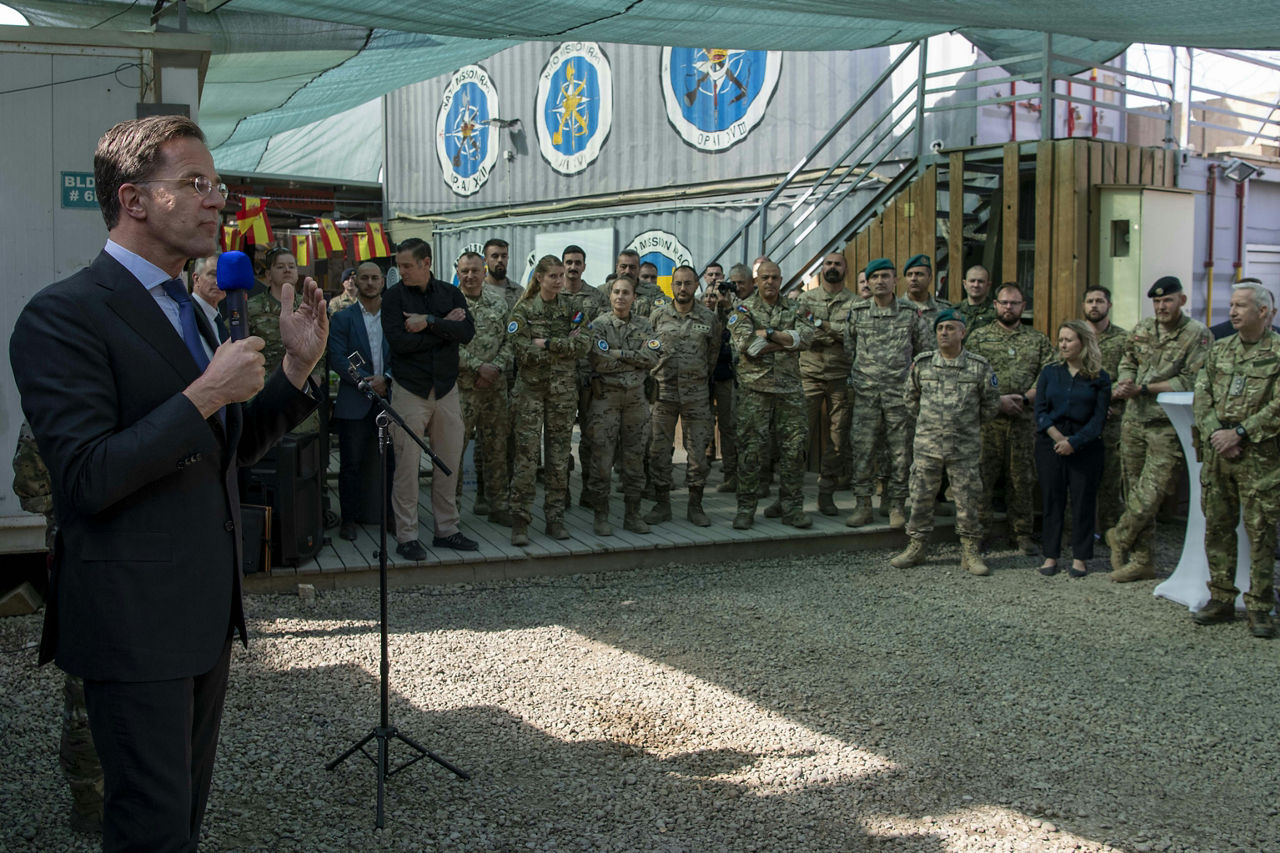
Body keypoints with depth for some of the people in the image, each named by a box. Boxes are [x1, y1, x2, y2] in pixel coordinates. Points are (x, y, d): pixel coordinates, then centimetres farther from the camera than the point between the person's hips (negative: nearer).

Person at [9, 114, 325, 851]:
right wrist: (204, 395, -23)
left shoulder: (186, 310, 14)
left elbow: (230, 451, 17)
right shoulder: (65, 314, -15)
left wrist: (297, 368, 3)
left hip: (206, 609, 9)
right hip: (136, 620, -8)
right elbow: (86, 479, -23)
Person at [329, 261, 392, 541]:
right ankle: (350, 518, 11)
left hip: (390, 400, 2)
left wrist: (386, 379, -11)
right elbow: (337, 359, -5)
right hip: (354, 404, -2)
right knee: (352, 464, 2)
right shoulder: (341, 318, 4)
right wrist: (367, 382, -13)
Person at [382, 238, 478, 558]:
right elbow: (400, 341, -16)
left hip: (446, 388, 3)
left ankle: (446, 530, 20)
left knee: (449, 463, 8)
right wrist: (444, 327, -11)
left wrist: (429, 322, -17)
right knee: (407, 466, -3)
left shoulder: (450, 293, 6)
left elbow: (467, 331, -9)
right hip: (410, 390, -3)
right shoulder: (393, 297, -2)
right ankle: (406, 536, 5)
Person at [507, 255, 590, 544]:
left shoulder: (572, 309, 8)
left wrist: (548, 343, -14)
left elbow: (584, 344, -6)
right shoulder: (523, 310, -1)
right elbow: (524, 352, -12)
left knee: (560, 456, 6)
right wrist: (566, 345, -9)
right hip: (531, 389, -3)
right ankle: (520, 520, -3)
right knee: (526, 456, -8)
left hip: (564, 390, 3)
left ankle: (555, 518, 14)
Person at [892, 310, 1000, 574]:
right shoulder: (922, 363, 3)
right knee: (921, 498, 7)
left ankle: (970, 552, 13)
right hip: (926, 445, 1)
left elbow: (991, 405, 10)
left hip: (964, 447, -1)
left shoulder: (979, 367, -1)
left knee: (968, 500, 3)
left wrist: (968, 425, 12)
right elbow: (912, 397, 18)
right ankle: (916, 547, 19)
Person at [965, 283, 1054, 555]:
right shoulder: (978, 336, 6)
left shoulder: (1039, 339, 11)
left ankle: (1021, 533, 15)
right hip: (987, 418, -2)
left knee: (1023, 477, 6)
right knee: (982, 474, -2)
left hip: (1025, 419, 2)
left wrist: (1024, 399, -11)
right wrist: (998, 400, -13)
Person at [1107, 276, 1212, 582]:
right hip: (1134, 422, 6)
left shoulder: (1198, 335, -7)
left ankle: (1120, 537, 15)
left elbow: (1190, 381, -13)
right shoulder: (1142, 328, 12)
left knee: (1150, 494, -10)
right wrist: (1125, 384, -4)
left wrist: (1142, 389, -15)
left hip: (1167, 427, -5)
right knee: (1134, 493, 8)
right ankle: (1141, 560, 18)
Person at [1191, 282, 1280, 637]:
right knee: (1217, 526, 9)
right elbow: (1201, 397, 8)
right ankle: (1221, 598, 19)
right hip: (1216, 452, 5)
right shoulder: (1220, 349, 13)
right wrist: (1215, 433, -7)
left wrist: (1239, 433, -15)